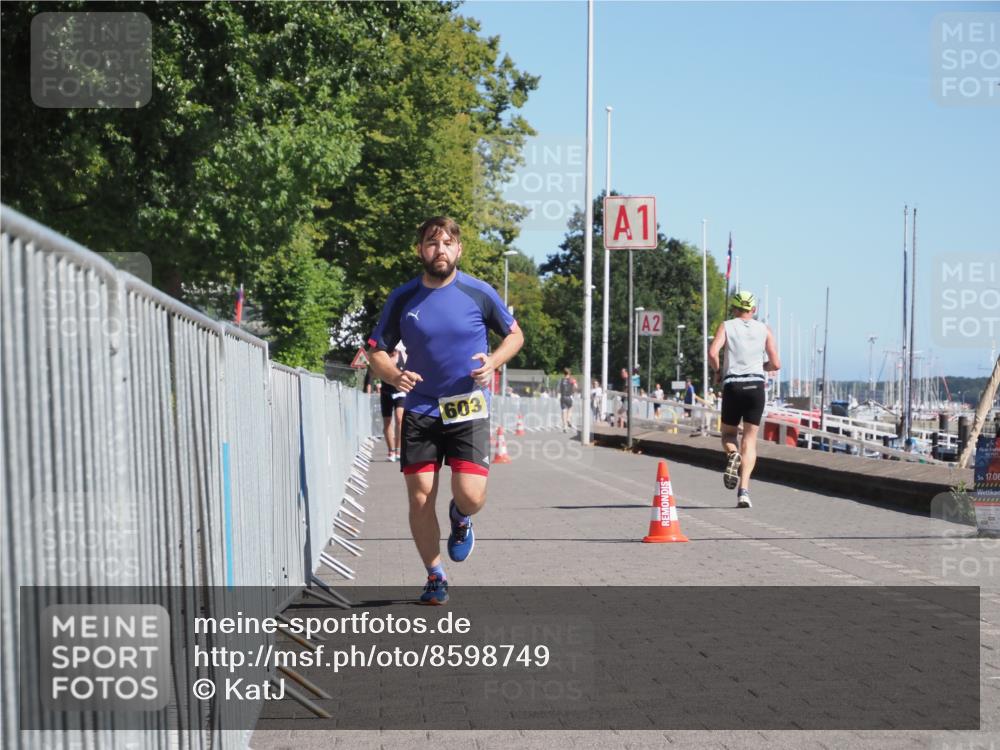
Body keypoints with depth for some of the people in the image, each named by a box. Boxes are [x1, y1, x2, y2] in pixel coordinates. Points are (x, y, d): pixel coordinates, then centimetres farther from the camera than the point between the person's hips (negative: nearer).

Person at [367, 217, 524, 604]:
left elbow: (515, 334, 11)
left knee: (470, 496, -14)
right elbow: (377, 351, 7)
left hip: (468, 408, -1)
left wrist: (493, 362, -8)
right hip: (419, 409, 2)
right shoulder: (402, 299, 0)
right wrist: (395, 376, -14)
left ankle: (461, 518, 25)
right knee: (420, 497, -3)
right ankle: (435, 577, 16)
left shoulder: (479, 293, -3)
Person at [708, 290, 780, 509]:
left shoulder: (726, 326, 5)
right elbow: (775, 364, 5)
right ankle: (744, 490, -12)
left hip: (733, 385, -1)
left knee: (728, 433, 18)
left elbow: (712, 353, -11)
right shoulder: (764, 329, 10)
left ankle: (732, 455, -17)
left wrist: (717, 370, 8)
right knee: (750, 439, 2)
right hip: (756, 385, 1)